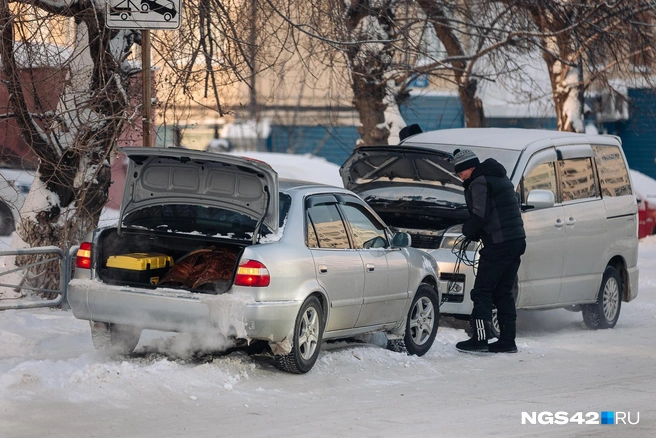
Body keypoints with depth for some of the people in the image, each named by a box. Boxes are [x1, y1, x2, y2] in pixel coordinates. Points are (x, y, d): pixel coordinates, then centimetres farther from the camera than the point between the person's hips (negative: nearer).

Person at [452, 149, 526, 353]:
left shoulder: (479, 183, -10)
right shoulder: (500, 179, 21)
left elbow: (480, 215, -18)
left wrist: (467, 230, 1)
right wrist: (472, 230, 14)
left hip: (498, 244, -9)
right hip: (516, 240, 9)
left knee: (482, 292, -5)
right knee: (503, 292, 12)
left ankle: (479, 338, -8)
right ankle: (507, 341, 11)